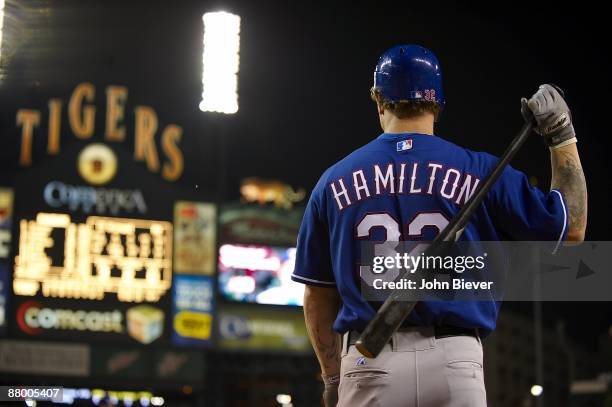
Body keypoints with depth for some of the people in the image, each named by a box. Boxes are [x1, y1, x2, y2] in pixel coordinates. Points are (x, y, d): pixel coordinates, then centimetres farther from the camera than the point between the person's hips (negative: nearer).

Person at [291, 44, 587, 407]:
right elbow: (572, 230, 9)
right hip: (456, 362, -1)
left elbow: (318, 296, 12)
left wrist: (333, 377, 20)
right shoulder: (478, 172, 3)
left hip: (368, 364, 1)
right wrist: (562, 136, 15)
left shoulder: (333, 182, 9)